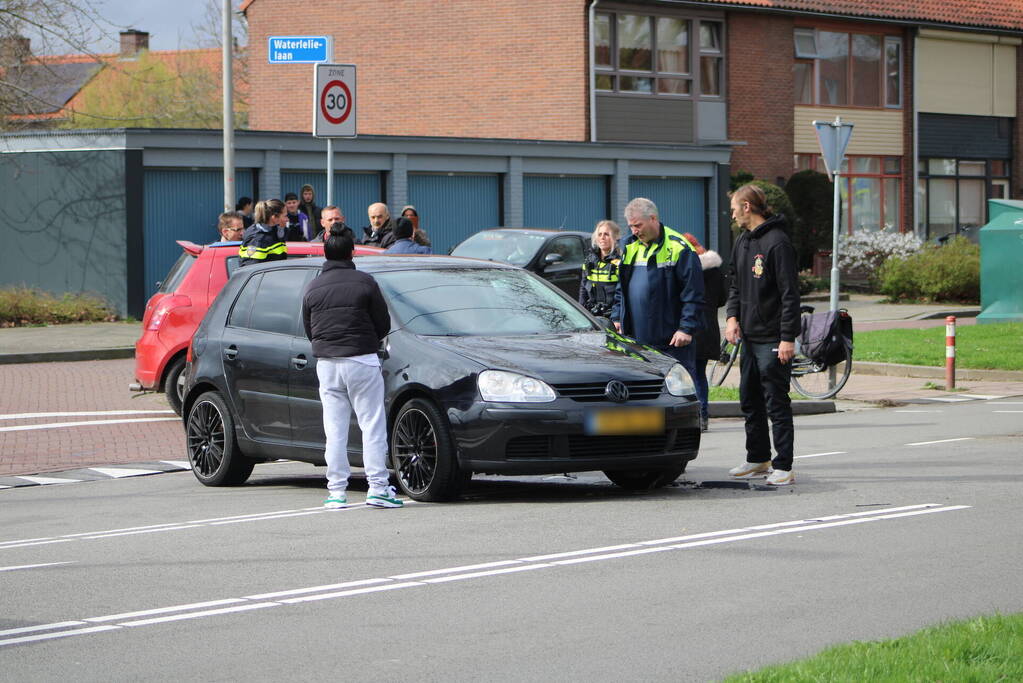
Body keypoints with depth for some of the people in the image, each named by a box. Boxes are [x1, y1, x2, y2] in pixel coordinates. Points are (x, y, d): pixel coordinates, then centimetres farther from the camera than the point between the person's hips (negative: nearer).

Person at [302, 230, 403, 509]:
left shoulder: (312, 288, 7)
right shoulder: (364, 283, -4)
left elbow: (308, 330, 12)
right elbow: (384, 324, 0)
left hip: (326, 363, 4)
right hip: (362, 361, -3)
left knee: (334, 429, 7)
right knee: (372, 425, 0)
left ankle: (336, 491, 5)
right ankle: (378, 487, -5)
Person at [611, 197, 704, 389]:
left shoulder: (678, 248, -9)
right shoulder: (630, 247, 14)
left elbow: (693, 294, -11)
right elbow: (621, 287, 24)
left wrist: (687, 328, -15)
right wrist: (617, 317, 15)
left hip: (671, 340, -7)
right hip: (636, 337, 7)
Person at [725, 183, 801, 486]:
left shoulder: (777, 243, -14)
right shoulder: (742, 243, 14)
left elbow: (790, 293, -16)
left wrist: (788, 338, -20)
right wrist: (732, 316, 2)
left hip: (773, 340, -9)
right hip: (749, 337, 9)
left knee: (776, 404, -6)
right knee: (750, 402, 16)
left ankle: (783, 467, -3)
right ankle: (758, 459, 27)